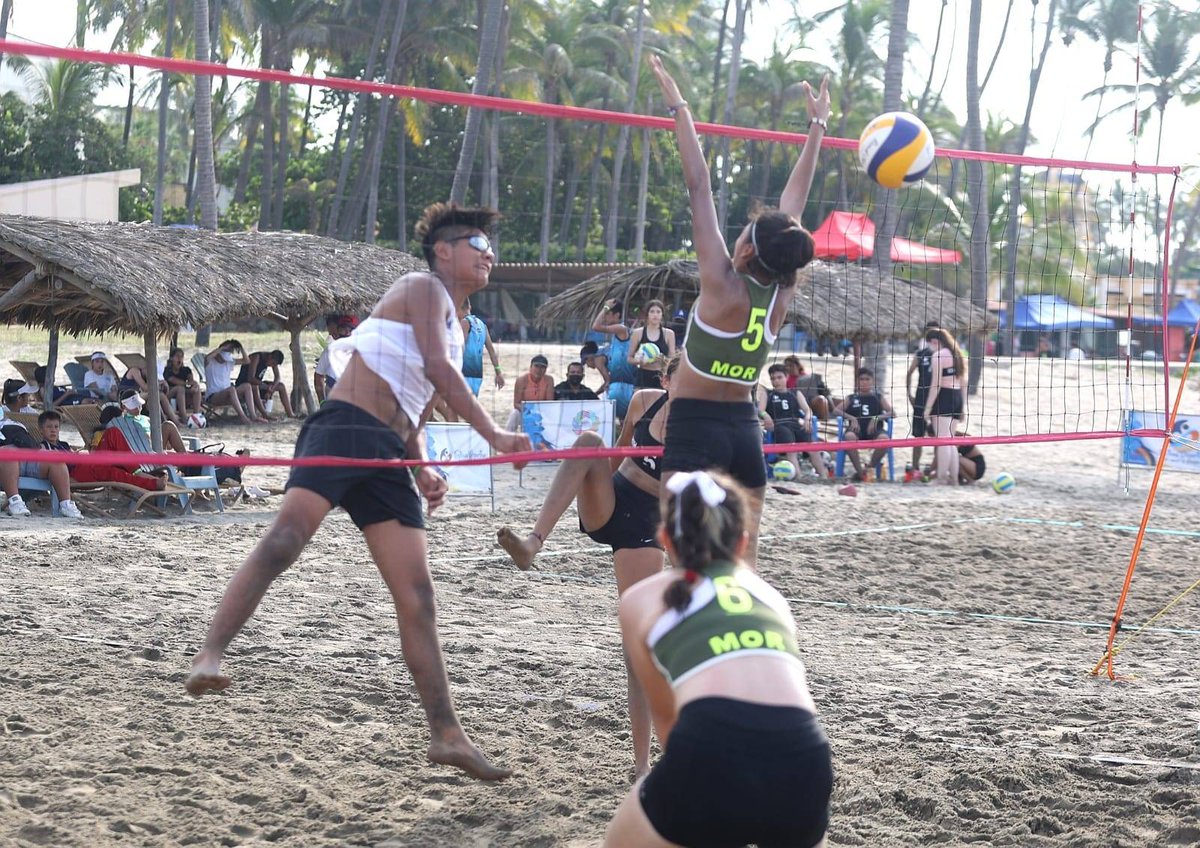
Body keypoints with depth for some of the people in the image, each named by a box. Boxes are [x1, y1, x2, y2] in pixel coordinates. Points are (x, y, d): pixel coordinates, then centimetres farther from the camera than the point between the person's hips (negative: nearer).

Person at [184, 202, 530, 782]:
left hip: (386, 457, 8)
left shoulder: (454, 328, 30)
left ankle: (446, 733, 2)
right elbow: (437, 367, -12)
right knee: (287, 534, -29)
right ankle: (210, 656, -35)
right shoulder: (423, 288, 5)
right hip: (344, 430, -8)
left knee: (416, 594, 2)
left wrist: (421, 471, 17)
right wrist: (494, 436, -13)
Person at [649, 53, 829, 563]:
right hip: (746, 429, 7)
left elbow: (698, 185, -12)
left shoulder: (723, 286, -13)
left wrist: (678, 106, -10)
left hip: (696, 428, -7)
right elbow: (794, 201, 9)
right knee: (743, 561, 12)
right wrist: (816, 127, 19)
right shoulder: (781, 295, 1)